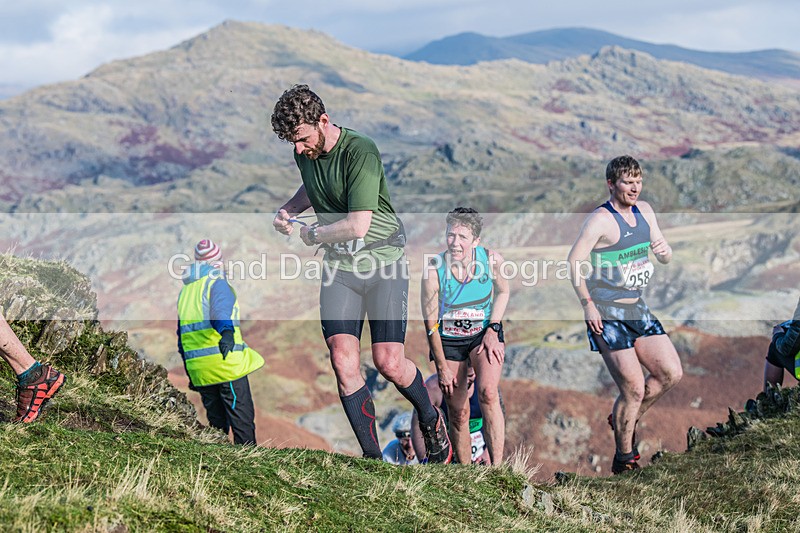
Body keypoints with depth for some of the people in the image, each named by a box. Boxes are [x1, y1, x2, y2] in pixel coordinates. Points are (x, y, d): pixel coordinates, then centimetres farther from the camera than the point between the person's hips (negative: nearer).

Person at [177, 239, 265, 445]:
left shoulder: (185, 291, 18)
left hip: (199, 368, 7)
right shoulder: (217, 283, -4)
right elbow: (220, 308, -27)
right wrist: (226, 331, -46)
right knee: (242, 420, -3)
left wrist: (190, 373, 26)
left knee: (216, 422, 15)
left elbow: (182, 335, 21)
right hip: (227, 364, -7)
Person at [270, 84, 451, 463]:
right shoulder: (305, 154, 3)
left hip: (383, 261, -5)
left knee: (389, 362, -10)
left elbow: (358, 225, -27)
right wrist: (288, 210, 9)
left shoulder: (360, 152, -21)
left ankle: (430, 419, 21)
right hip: (339, 266, 5)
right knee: (343, 362, -10)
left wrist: (312, 234, -12)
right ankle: (373, 457, 0)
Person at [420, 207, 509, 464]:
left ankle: (497, 468, -22)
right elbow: (430, 323, -11)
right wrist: (442, 366, -9)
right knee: (458, 413, 2)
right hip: (448, 341, 0)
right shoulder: (434, 269, -20)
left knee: (488, 393, -24)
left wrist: (493, 329, -6)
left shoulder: (492, 259, -17)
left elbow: (502, 292, 6)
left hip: (484, 334, 0)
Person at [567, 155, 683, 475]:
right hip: (607, 316, -7)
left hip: (638, 311, 7)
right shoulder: (600, 220, -13)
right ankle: (623, 461, 9)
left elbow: (665, 258, 16)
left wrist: (664, 251, -9)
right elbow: (574, 261, -20)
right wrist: (587, 304, -25)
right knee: (634, 388, -8)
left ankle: (625, 420, 23)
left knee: (671, 373, 1)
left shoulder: (644, 211, 10)